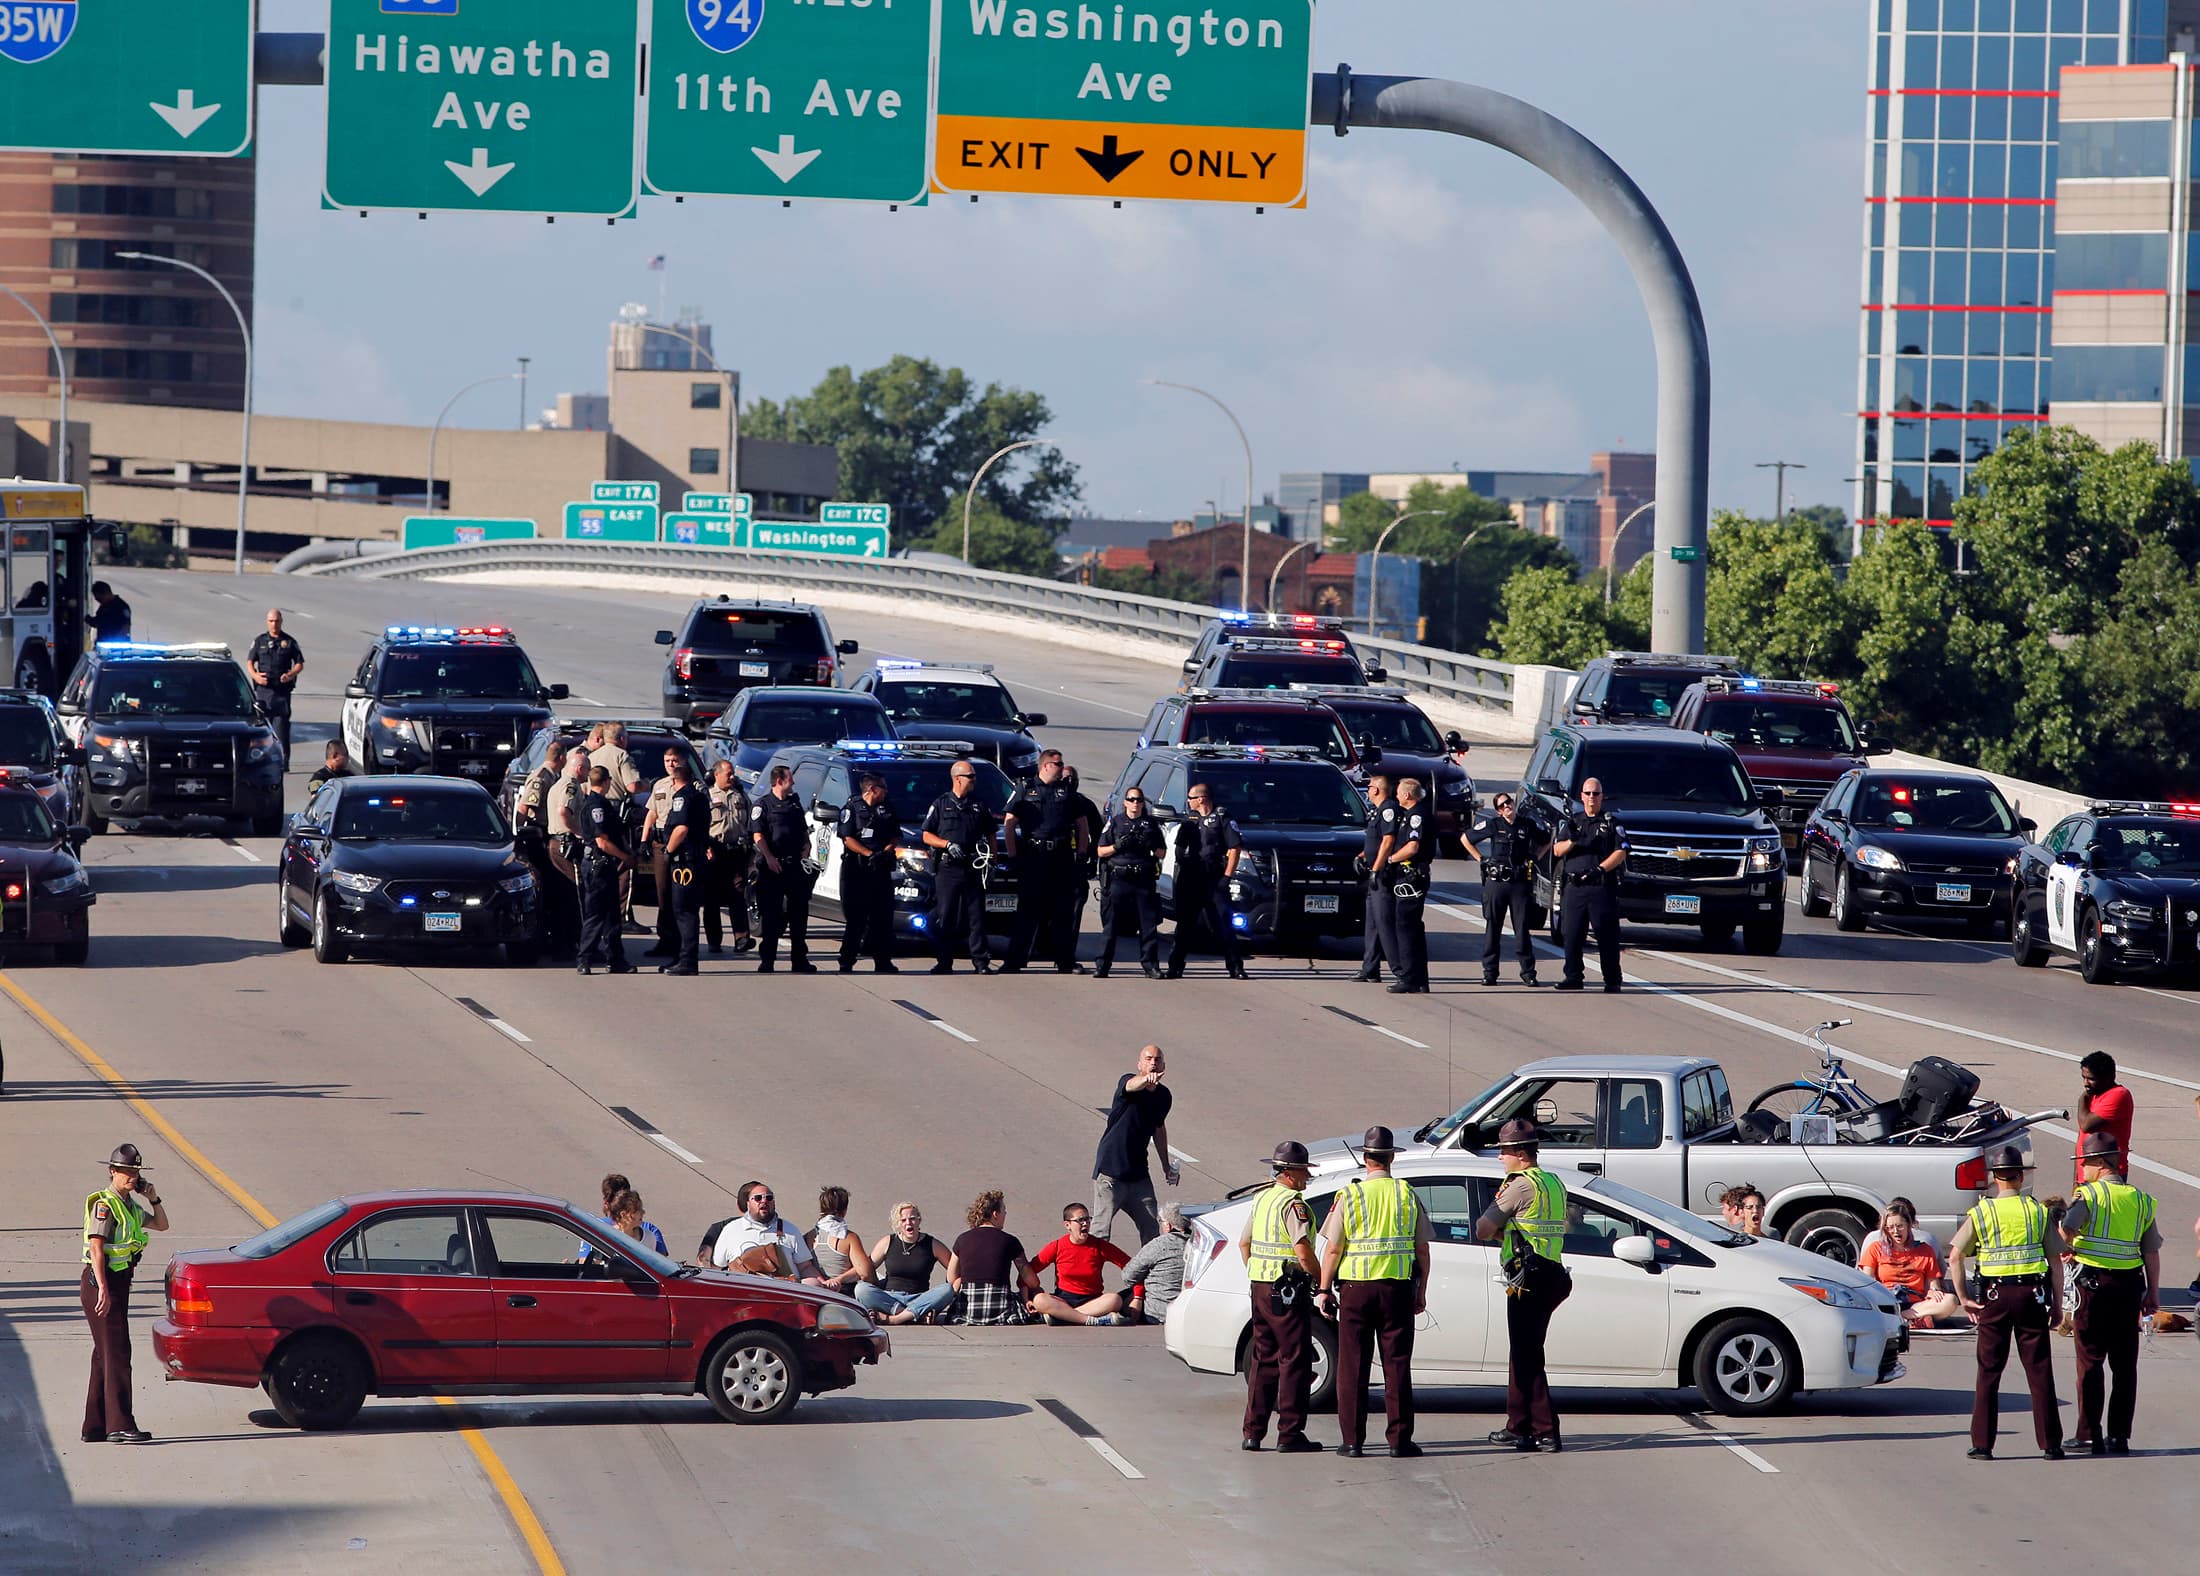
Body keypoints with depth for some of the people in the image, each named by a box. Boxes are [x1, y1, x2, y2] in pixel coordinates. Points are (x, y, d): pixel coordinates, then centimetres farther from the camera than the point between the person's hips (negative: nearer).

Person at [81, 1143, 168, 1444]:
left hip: (118, 1283, 10)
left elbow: (161, 1225, 26)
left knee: (105, 1354, 12)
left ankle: (95, 1426, 16)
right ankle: (120, 1425, -17)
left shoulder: (130, 1205, 15)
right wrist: (103, 1289, -26)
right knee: (116, 1352, -13)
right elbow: (96, 1247, -20)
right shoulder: (104, 1205, -13)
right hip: (102, 1282, -10)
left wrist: (153, 1199, 9)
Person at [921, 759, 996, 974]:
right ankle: (944, 962, 5)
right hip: (947, 868, -2)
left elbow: (990, 835, 20)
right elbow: (927, 835, 5)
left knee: (976, 916, -1)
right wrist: (948, 845, -10)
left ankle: (981, 962, -1)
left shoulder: (980, 805, 14)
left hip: (973, 868, 2)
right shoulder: (941, 804, 7)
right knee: (945, 917, -1)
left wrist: (991, 856, 5)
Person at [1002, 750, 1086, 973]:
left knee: (1063, 911, 5)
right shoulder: (1025, 791, 7)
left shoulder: (1067, 792, 14)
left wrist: (1081, 853, 6)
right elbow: (1008, 824, 4)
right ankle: (1014, 961, -4)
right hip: (1033, 858, -3)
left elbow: (1082, 826, 17)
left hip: (1062, 859, 3)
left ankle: (1066, 961, 10)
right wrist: (1013, 855, -5)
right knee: (1028, 910, -4)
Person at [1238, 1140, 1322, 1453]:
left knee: (1263, 1359, 15)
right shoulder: (1293, 1204, -15)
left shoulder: (1261, 1199, 13)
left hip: (1261, 1288, 9)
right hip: (1288, 1291, -9)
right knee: (1294, 1360, -3)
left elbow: (1244, 1243, 21)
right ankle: (1290, 1434, -4)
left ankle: (1252, 1432, 16)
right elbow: (1303, 1251, -21)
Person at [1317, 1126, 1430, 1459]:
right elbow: (1422, 1249, 5)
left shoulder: (1348, 1195, -3)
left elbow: (1332, 1248, -6)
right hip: (1398, 1287, 2)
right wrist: (1421, 1292, 14)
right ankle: (1399, 1439, 4)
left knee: (1353, 1366, 4)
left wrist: (1325, 1289, 3)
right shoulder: (1407, 1195, 3)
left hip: (1356, 1286, -2)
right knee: (1397, 1365, 6)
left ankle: (1352, 1439, 3)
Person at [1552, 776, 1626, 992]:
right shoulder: (1572, 821, 16)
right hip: (1574, 887, 3)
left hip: (1602, 887, -3)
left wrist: (1600, 869, -14)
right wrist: (1572, 841, -12)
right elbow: (1557, 851, 9)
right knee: (1571, 934, 1)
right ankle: (1572, 977, 10)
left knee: (1607, 936, -4)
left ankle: (1612, 980, 1)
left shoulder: (1611, 822, 6)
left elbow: (1620, 853, -1)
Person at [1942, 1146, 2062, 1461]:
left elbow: (1955, 1256, -6)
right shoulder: (2038, 1211, 3)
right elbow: (2055, 1260, 2)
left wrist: (1963, 1298, 0)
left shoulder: (1980, 1213, 0)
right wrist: (2057, 1303, 6)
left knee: (1989, 1372, 6)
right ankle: (2050, 1443, 4)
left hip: (1995, 1295, -1)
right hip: (2032, 1293, 1)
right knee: (2039, 1370, 4)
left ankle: (1982, 1444, 4)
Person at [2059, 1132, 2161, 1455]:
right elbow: (2152, 1252, 7)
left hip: (2095, 1283, -4)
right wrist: (2152, 1293, 13)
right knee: (2125, 1363, 9)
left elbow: (2066, 1227, -24)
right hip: (2130, 1284, 4)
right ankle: (2120, 1435, 9)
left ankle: (2090, 1436, 0)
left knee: (2090, 1362, 2)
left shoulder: (2091, 1194, -8)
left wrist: (2066, 1247, -3)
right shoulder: (2140, 1199, 7)